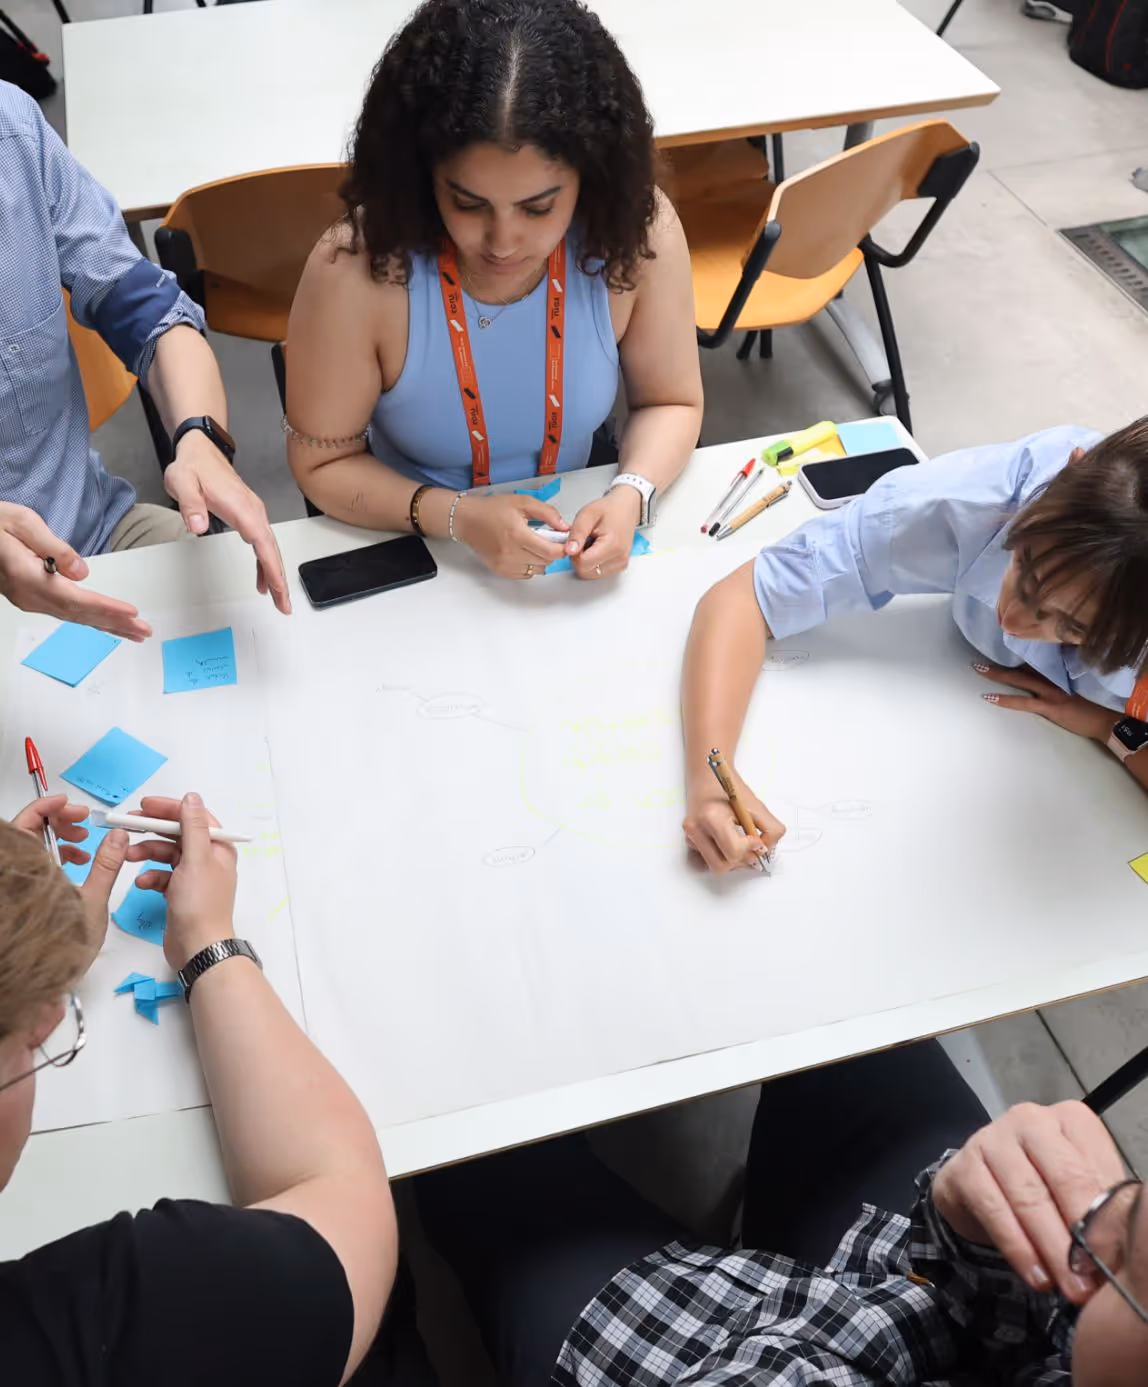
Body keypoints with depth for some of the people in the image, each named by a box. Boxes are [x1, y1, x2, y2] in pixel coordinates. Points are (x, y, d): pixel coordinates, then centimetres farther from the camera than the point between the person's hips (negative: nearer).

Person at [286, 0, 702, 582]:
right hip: (414, 564, -1)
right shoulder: (354, 271, -23)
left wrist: (631, 495, -20)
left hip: (571, 558, 2)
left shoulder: (640, 235, -17)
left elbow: (669, 403, -1)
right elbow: (321, 463, -10)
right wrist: (456, 517, -24)